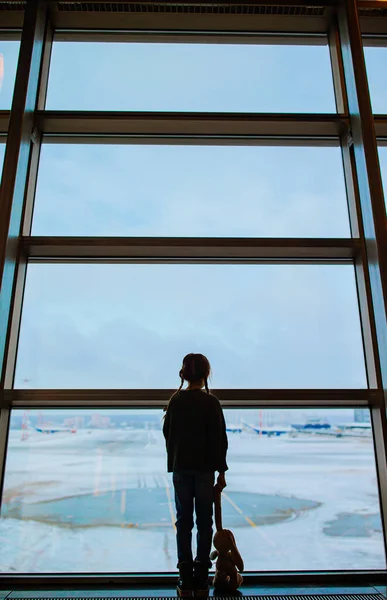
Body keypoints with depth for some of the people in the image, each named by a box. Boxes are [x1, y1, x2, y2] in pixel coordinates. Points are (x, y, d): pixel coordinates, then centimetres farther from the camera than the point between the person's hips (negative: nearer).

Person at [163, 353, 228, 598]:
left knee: (184, 521, 10)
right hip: (205, 468, -3)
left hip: (180, 468, 3)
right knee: (204, 522, 9)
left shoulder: (176, 400, -1)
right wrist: (221, 470, -3)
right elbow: (219, 439, -11)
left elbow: (167, 433, 7)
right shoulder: (211, 402, -12)